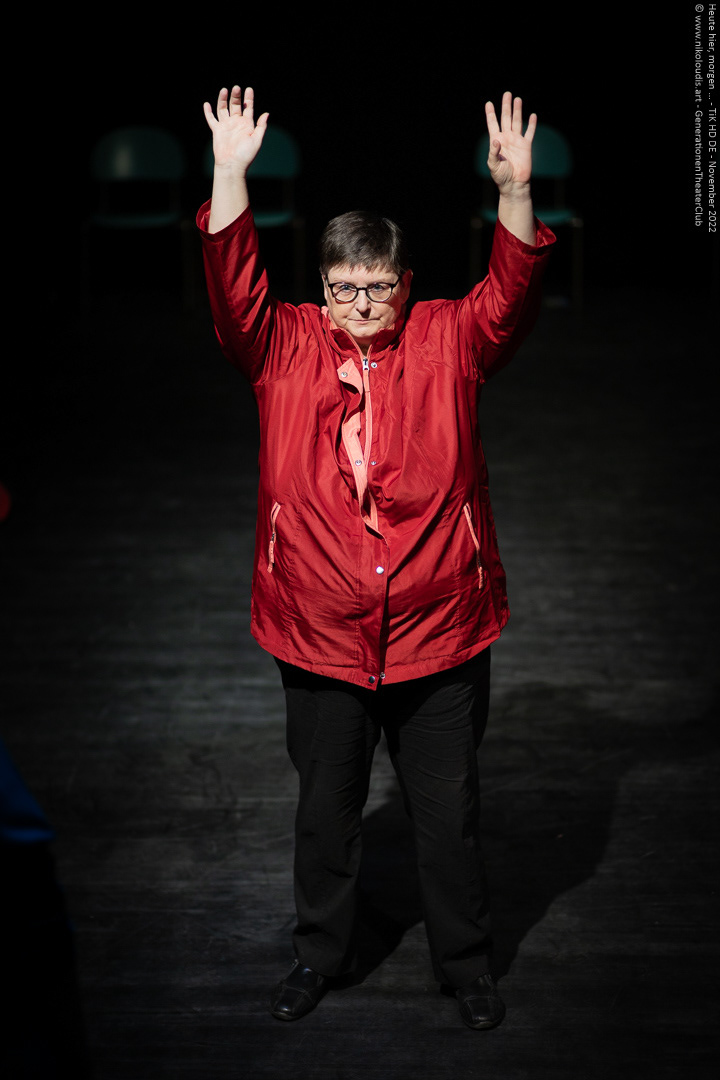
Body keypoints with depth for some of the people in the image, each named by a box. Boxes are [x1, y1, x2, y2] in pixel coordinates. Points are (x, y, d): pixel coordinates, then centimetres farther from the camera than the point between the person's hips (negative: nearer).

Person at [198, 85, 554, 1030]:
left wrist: (515, 190, -31)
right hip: (319, 637, 1)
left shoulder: (449, 341, -1)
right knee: (325, 810, 18)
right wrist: (231, 173, -26)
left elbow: (512, 295, -16)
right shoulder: (285, 349, -1)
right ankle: (321, 953, 38)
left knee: (450, 813, 13)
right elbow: (233, 288, -14)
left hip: (441, 635, -1)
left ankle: (467, 961, 33)